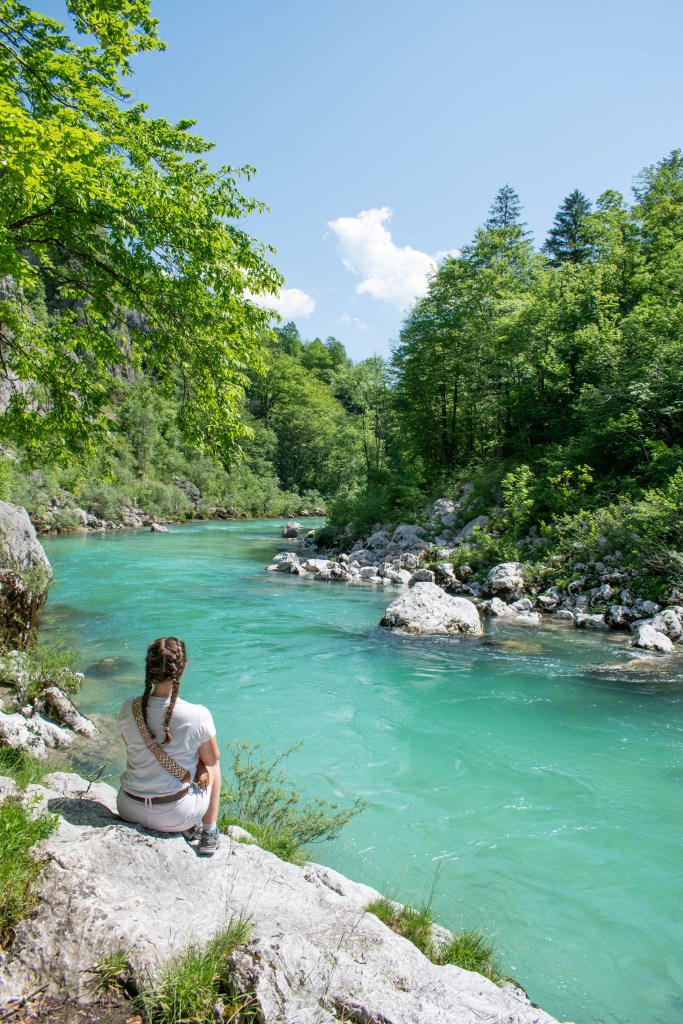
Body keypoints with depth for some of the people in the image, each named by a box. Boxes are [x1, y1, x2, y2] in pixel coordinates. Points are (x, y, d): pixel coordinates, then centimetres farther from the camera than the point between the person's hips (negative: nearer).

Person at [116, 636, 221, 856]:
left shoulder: (128, 708, -13)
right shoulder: (198, 715, -23)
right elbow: (211, 759, -5)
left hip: (129, 811, 3)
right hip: (174, 817, -3)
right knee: (212, 767, 26)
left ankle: (189, 829, 37)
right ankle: (208, 834, 30)